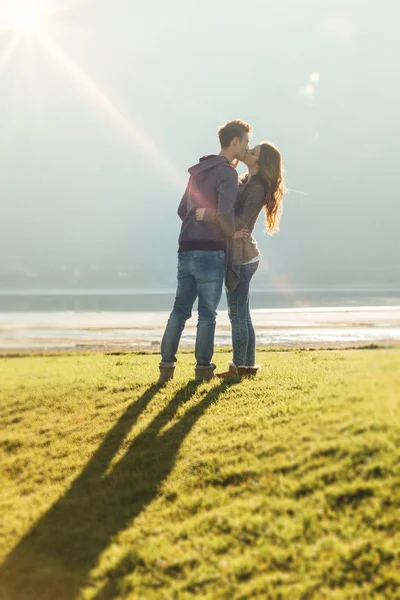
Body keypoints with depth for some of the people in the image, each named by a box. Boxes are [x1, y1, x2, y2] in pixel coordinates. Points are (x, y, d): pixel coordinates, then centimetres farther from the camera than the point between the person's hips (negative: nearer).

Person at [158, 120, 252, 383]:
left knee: (180, 310, 11)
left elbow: (183, 210, 23)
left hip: (186, 250, 8)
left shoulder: (198, 171, 18)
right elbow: (225, 213, -24)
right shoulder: (228, 173, -10)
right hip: (211, 252, -7)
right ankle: (203, 367, 8)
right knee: (208, 313, 2)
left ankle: (167, 365, 11)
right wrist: (231, 233, -7)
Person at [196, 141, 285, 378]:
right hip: (238, 254, 10)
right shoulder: (245, 182, 13)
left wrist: (208, 215, -31)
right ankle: (248, 365, 17)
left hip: (241, 256, -10)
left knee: (237, 315, -4)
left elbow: (240, 221, -27)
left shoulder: (256, 188, -16)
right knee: (242, 314, 12)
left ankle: (239, 366, 2)